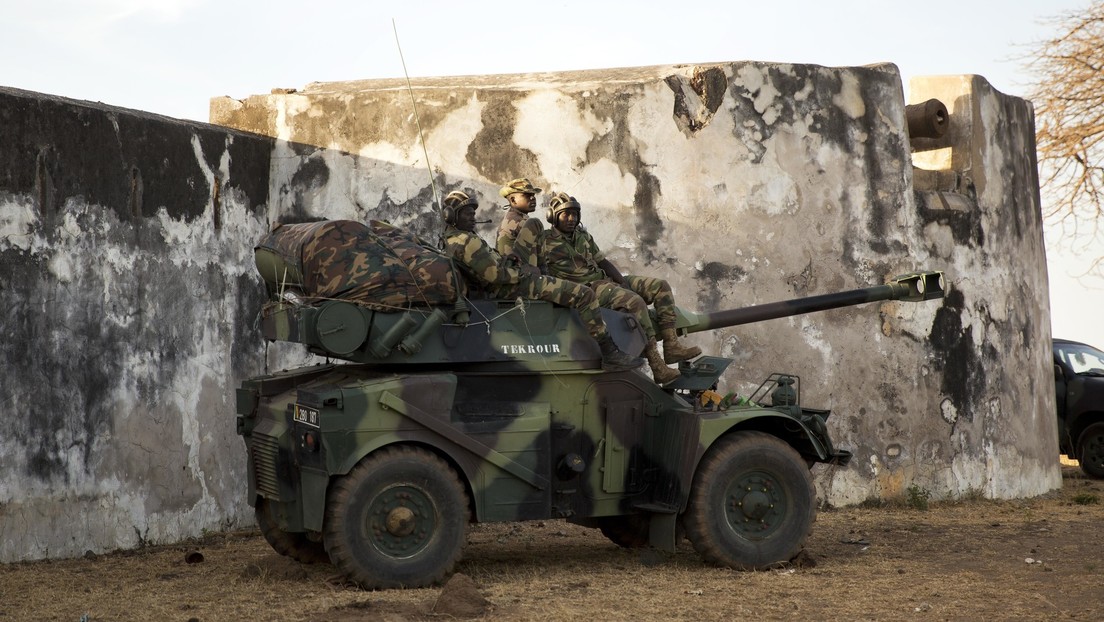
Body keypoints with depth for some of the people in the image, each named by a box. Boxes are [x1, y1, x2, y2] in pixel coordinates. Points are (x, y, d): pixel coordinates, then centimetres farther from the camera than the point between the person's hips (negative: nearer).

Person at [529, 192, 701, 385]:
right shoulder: (545, 243, -2)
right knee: (635, 302, -33)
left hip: (607, 280, 9)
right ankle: (657, 367, -35)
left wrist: (622, 281, 1)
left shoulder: (583, 236, 18)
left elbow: (603, 261, 19)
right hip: (586, 289, -9)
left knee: (660, 286, -3)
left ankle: (671, 345, -11)